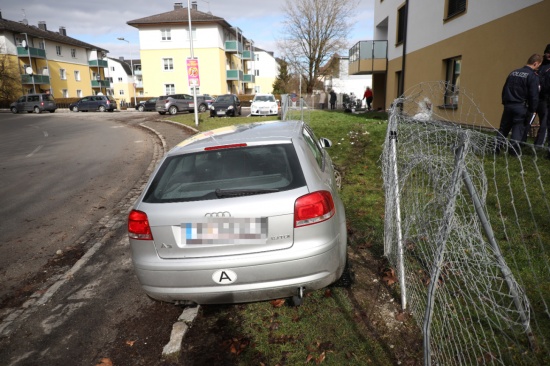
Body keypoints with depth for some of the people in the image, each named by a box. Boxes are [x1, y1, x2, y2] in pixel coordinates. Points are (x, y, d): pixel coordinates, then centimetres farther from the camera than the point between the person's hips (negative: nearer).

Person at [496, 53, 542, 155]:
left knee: (503, 128, 12)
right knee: (518, 129, 4)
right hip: (521, 107, -5)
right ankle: (514, 150, 4)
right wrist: (532, 110, -6)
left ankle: (496, 147, 11)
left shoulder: (513, 73, 10)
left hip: (508, 105, 5)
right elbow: (534, 96, -13)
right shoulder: (533, 76, -10)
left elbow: (504, 90, 14)